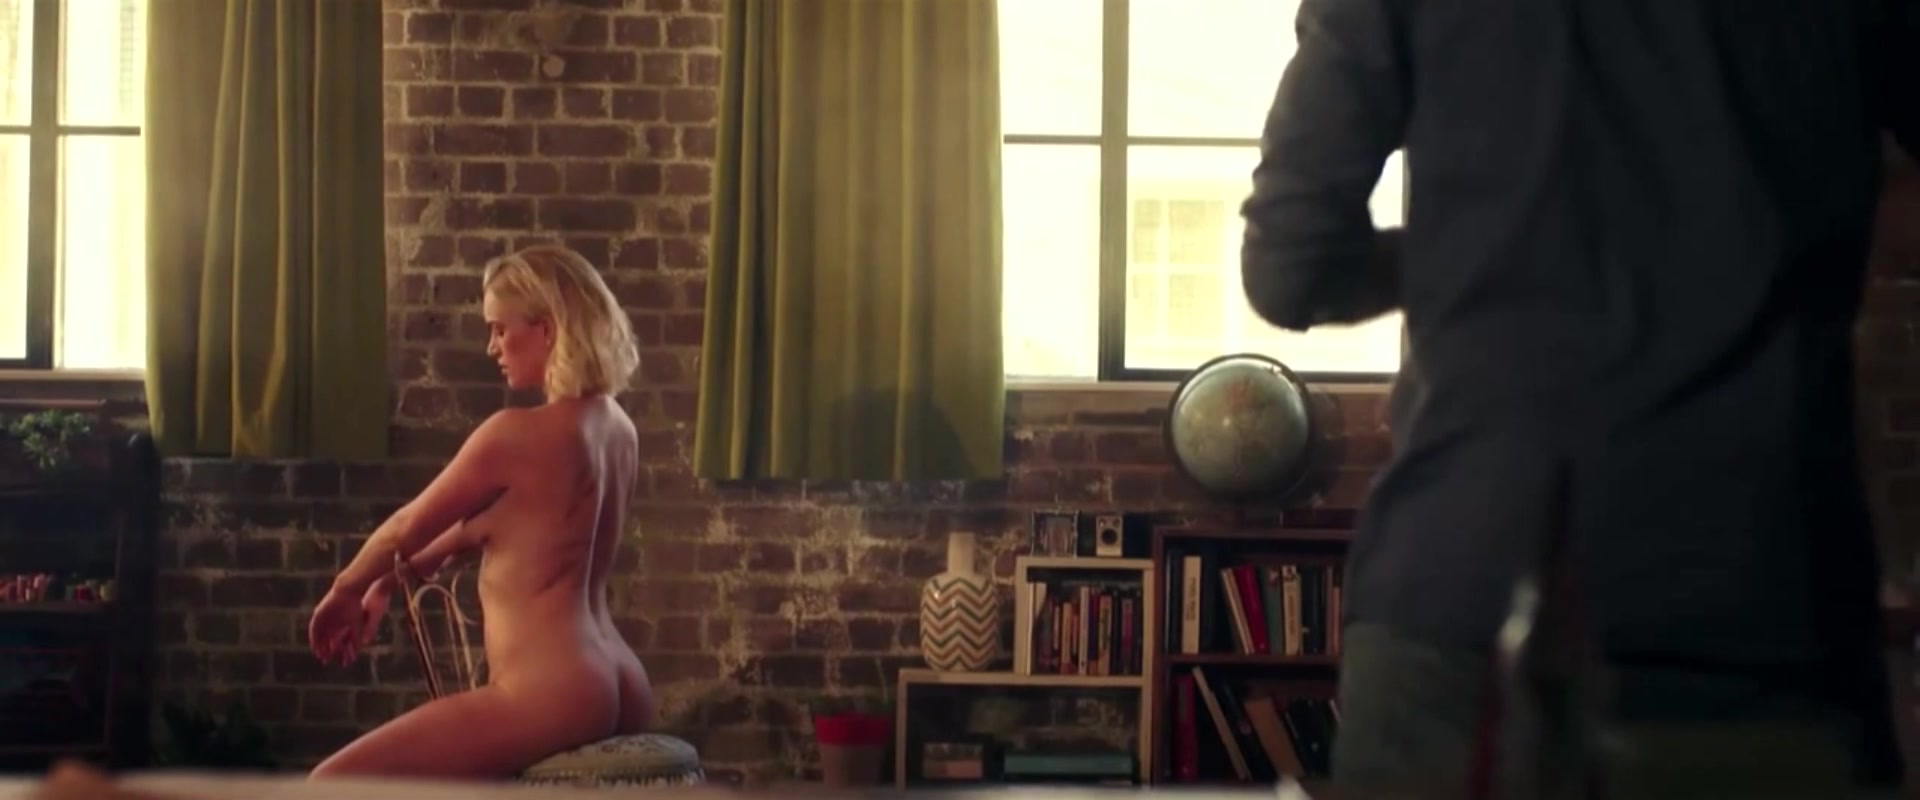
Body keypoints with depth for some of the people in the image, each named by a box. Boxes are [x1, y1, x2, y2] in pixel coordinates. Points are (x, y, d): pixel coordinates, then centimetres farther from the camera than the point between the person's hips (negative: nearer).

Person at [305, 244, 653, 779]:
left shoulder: (517, 434, -14)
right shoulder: (616, 429, 11)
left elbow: (408, 528, 0)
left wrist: (345, 592, 19)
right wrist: (394, 579, 30)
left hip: (552, 697, -10)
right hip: (619, 689, 10)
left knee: (329, 788, -4)